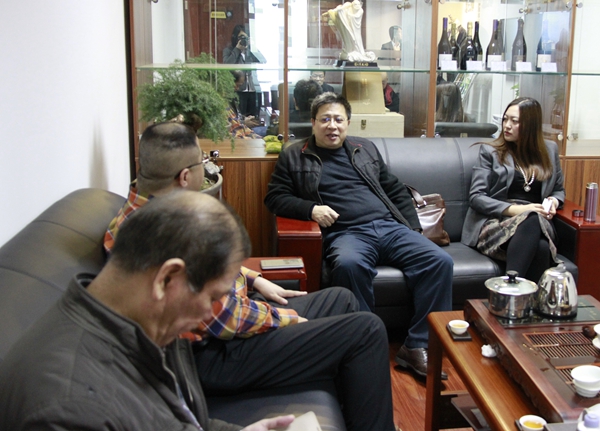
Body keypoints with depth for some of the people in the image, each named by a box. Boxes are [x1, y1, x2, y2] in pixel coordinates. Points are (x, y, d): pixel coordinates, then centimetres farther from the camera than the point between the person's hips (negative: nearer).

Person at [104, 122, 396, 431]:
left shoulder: (144, 205, 2)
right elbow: (226, 320, -26)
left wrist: (254, 280, 11)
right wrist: (285, 319, -10)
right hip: (215, 355, -11)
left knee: (342, 299, 19)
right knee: (367, 331, -13)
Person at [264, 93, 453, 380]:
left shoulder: (366, 149, 24)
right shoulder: (294, 156, 15)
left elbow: (396, 191, 26)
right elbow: (275, 198, 9)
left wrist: (414, 230, 14)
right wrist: (310, 209, -9)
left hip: (390, 227, 4)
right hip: (345, 234, -4)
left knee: (440, 260, -21)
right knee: (349, 264, -40)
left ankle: (417, 346, -17)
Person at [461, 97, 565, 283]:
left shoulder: (550, 150, 21)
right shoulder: (490, 151, 11)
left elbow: (559, 190, 32)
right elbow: (476, 197, 1)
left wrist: (554, 202, 6)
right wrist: (514, 209, -12)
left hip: (537, 223, 3)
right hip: (494, 222, -3)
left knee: (542, 247, -37)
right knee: (533, 220, -39)